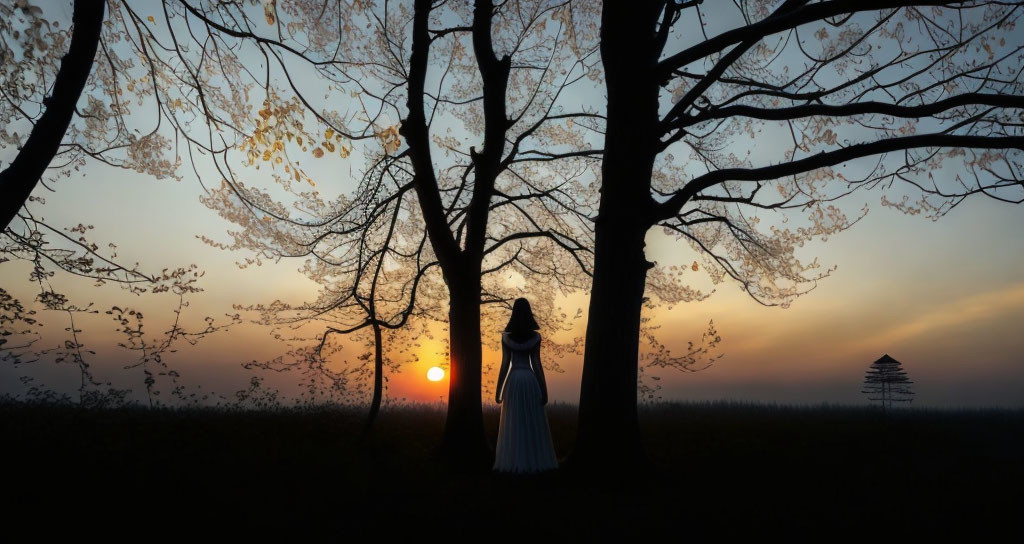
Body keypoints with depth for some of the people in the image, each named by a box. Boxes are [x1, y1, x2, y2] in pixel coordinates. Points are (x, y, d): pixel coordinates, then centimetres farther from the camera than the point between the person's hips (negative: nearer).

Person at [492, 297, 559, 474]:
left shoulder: (506, 336, -1)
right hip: (530, 379, 0)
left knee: (513, 424, 4)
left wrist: (498, 390, 3)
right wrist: (544, 389, 0)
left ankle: (513, 462, 3)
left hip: (513, 380, 0)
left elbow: (505, 364, -3)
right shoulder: (535, 337, -2)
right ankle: (536, 461, 7)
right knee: (533, 423, 6)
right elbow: (536, 364, -5)